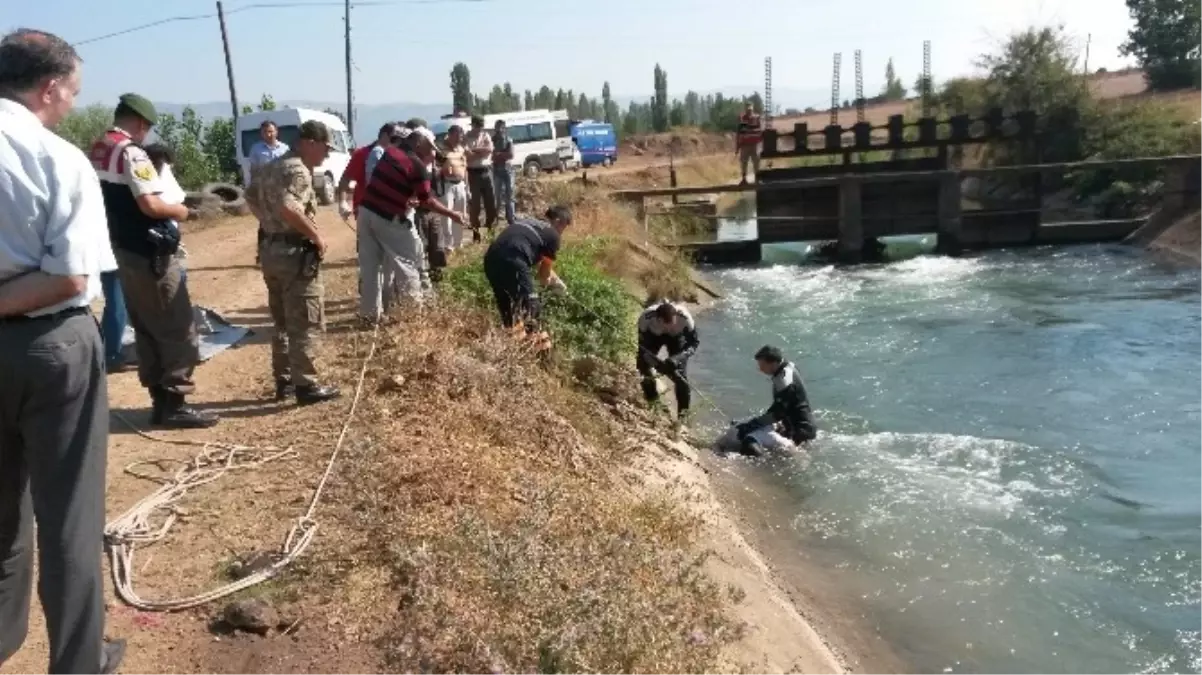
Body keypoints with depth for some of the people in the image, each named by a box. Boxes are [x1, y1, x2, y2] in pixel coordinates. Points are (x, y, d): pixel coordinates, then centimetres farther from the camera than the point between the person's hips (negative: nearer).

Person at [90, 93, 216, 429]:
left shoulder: (97, 151, 12)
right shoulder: (131, 152, -17)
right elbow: (149, 204, -25)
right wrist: (177, 210, -8)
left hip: (122, 250, 10)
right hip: (149, 253, -9)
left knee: (146, 328, 14)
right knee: (178, 329, -2)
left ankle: (161, 400, 19)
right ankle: (174, 404, -1)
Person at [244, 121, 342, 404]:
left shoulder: (273, 167, 14)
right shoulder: (298, 170, -16)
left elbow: (251, 196, 24)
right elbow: (288, 207, -31)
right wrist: (316, 235, -21)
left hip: (271, 249, 9)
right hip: (295, 252, -9)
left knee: (282, 322, 16)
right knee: (303, 323, -2)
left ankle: (283, 381, 23)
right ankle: (306, 385, 2)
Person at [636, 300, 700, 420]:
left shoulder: (684, 317, -39)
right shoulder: (646, 317, -40)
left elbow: (694, 343, -24)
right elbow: (640, 344, -24)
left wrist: (677, 358, -39)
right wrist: (656, 362, -39)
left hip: (676, 336, -1)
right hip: (652, 336, 1)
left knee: (680, 376, -12)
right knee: (643, 367, -8)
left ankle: (684, 415, 4)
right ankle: (652, 405, 18)